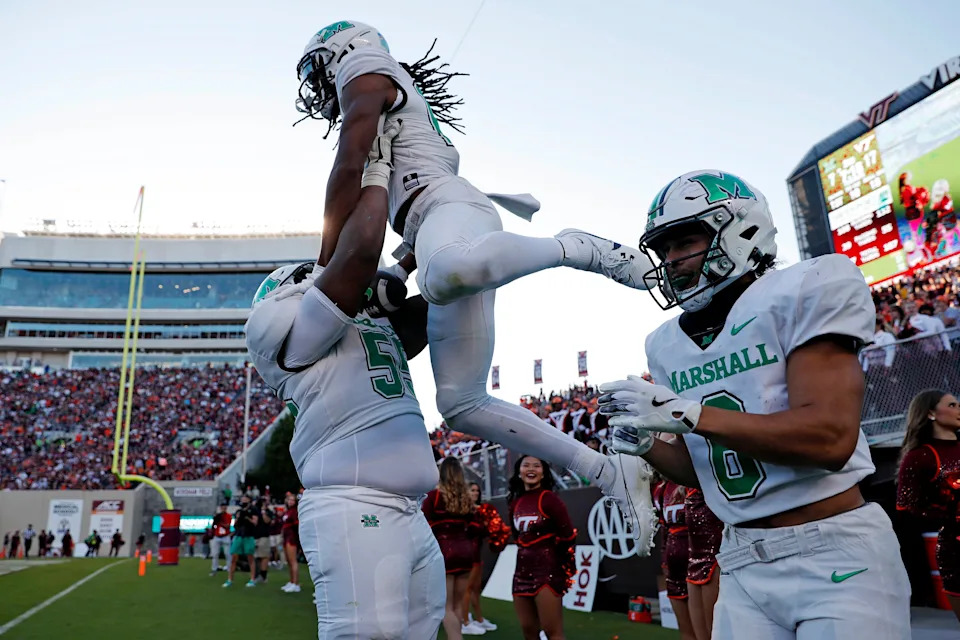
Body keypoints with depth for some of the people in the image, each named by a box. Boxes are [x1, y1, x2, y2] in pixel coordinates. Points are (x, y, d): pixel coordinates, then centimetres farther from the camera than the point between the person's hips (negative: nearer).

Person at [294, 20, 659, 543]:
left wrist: (326, 267, -4)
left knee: (447, 274, -46)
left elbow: (349, 168, -3)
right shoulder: (408, 117, 40)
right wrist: (396, 275, 29)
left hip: (450, 210, -9)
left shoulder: (364, 71, 13)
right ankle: (608, 472, 3)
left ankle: (574, 248, -21)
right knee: (462, 405, -2)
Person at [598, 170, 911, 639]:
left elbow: (829, 438, -21)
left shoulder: (805, 291, -10)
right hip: (743, 567, 5)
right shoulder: (666, 345, 8)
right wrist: (645, 445, -5)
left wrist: (685, 413, -23)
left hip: (836, 556, -5)